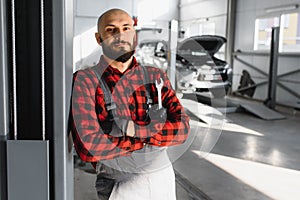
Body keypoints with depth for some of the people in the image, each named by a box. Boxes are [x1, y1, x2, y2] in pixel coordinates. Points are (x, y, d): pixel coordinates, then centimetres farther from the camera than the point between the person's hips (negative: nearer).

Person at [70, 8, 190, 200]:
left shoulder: (156, 77, 3)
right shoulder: (83, 81, -9)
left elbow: (181, 130, -7)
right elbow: (88, 148, -20)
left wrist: (133, 130, -20)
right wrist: (151, 133, -13)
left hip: (164, 179, 4)